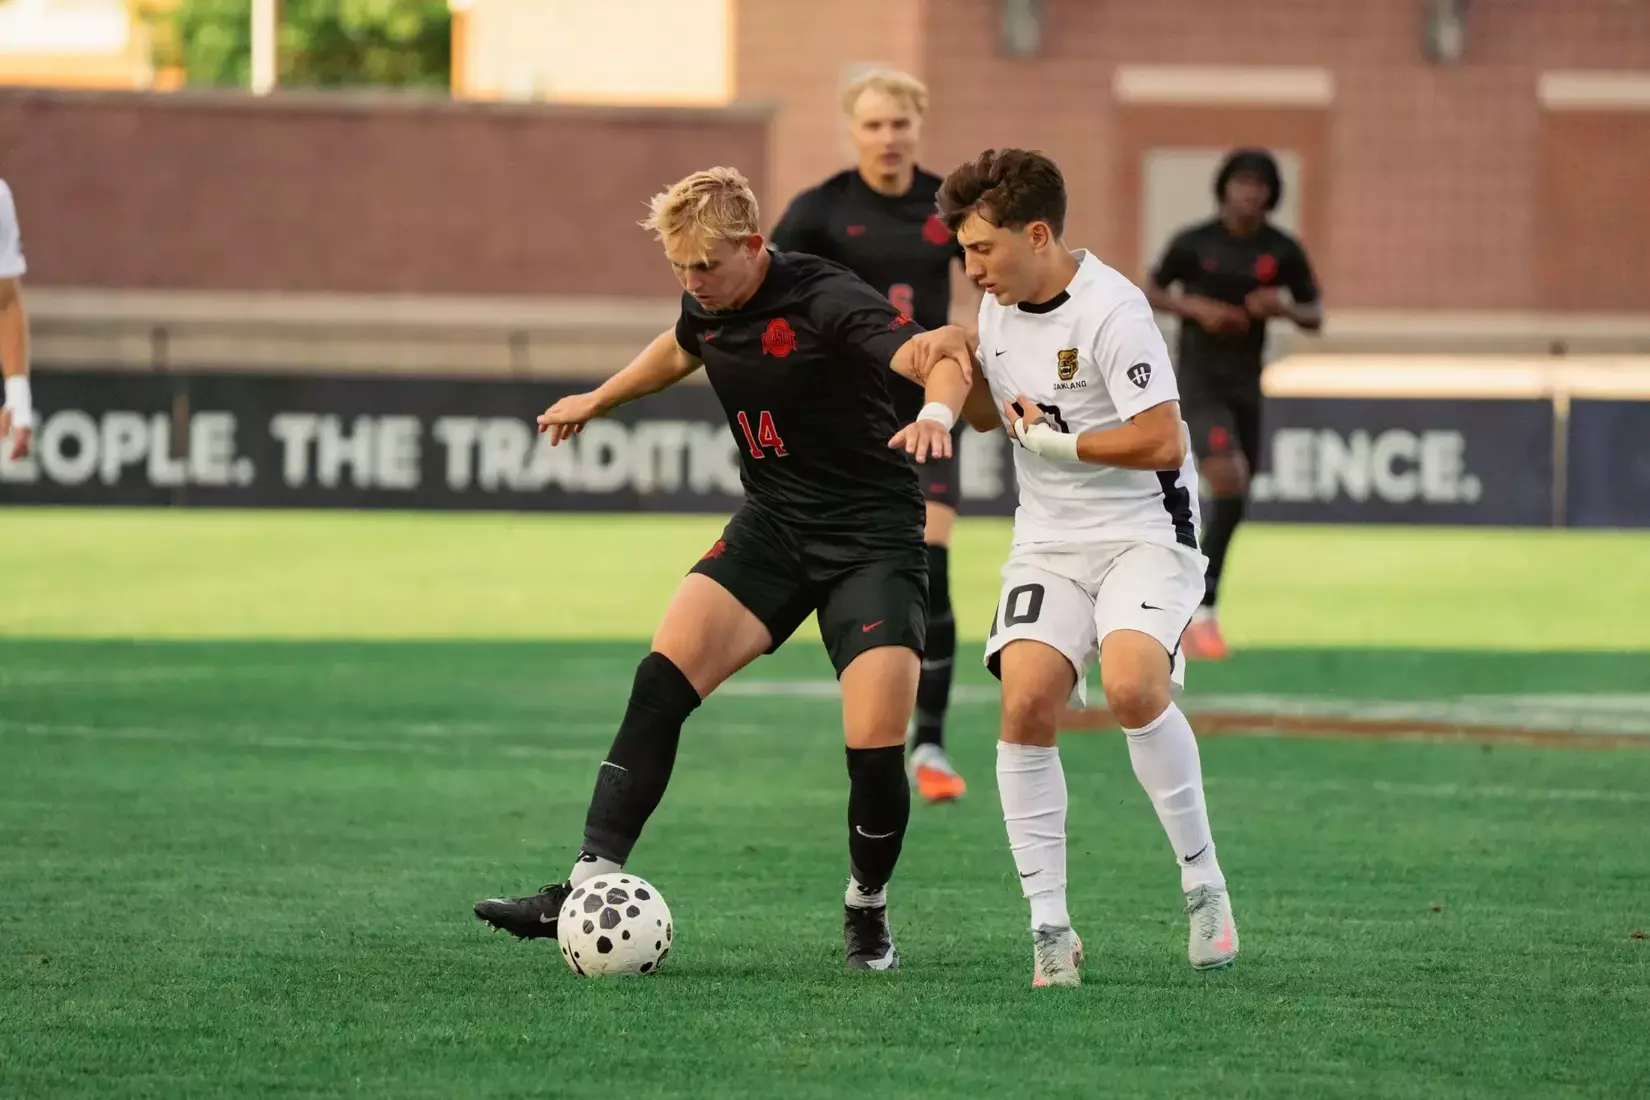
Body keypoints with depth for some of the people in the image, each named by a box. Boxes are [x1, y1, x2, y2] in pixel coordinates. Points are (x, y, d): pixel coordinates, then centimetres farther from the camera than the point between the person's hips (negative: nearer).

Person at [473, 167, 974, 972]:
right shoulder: (707, 305, 1)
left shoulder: (825, 301, -21)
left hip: (872, 538, -6)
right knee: (661, 679, -15)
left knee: (875, 747, -16)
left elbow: (942, 361, -35)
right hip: (772, 523, 6)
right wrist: (598, 399, 41)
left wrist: (936, 411, -57)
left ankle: (867, 912, 12)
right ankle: (590, 885, -17)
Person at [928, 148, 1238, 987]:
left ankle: (1204, 885, -12)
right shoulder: (1001, 306, 9)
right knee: (1025, 703, -16)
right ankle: (1049, 929, -11)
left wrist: (1056, 441, -13)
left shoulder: (1111, 312, -17)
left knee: (1131, 684, -30)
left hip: (1143, 535, -6)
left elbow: (1164, 442, -21)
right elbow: (990, 414, 26)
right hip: (1048, 543, 6)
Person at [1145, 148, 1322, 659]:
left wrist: (1283, 307, -15)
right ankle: (1202, 609, -22)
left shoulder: (1283, 252, 1)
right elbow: (1151, 292, 6)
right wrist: (1197, 308, -13)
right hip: (1199, 380, -5)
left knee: (1235, 501, 10)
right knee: (1228, 480, -24)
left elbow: (1314, 316, 7)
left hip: (1245, 385, 5)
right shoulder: (1194, 243, -6)